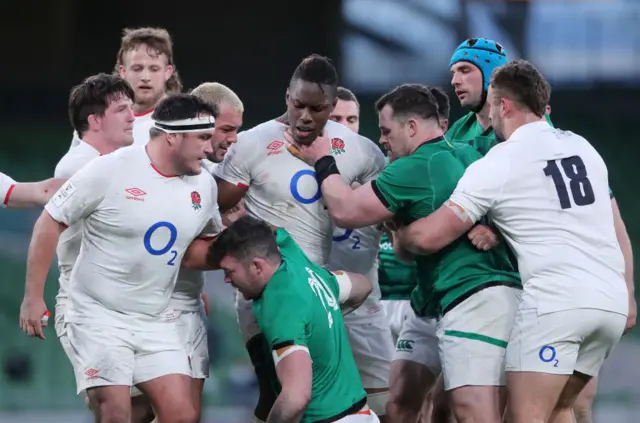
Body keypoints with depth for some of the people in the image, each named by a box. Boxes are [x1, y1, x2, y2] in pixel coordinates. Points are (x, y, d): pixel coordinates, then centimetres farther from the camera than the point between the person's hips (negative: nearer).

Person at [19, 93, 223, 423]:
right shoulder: (110, 171, -15)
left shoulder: (204, 185, 2)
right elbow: (50, 223, -8)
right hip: (99, 316, -5)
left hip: (156, 321, 5)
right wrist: (33, 297, -10)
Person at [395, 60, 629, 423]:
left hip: (557, 298, -7)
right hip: (613, 300, 7)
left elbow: (430, 237, -3)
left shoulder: (497, 164, -1)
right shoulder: (582, 147, 18)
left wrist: (401, 238, 17)